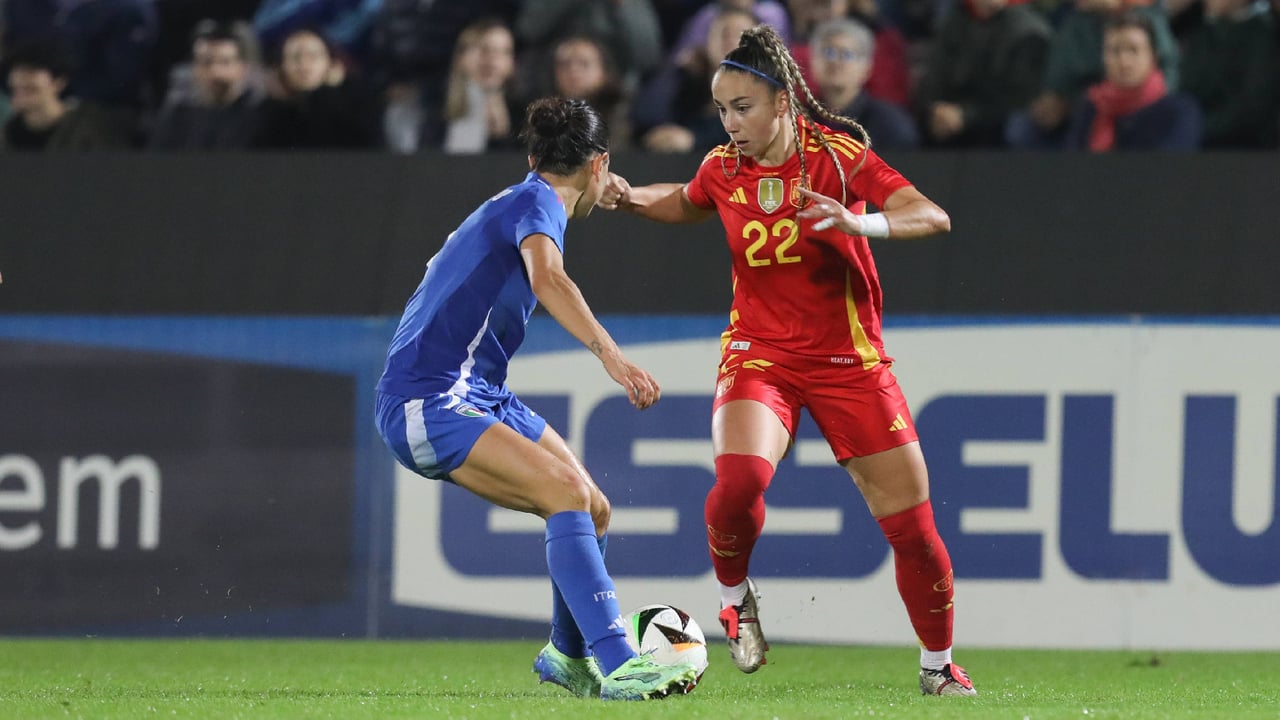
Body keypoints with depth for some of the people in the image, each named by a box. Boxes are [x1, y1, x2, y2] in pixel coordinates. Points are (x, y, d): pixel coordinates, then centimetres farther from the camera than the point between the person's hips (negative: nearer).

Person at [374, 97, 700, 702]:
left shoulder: (518, 202, 20)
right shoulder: (536, 202, -11)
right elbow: (547, 278, -33)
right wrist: (609, 355, -45)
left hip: (481, 397, 10)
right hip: (428, 401, -10)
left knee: (592, 510, 11)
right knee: (568, 493, -26)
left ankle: (566, 657, 32)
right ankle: (617, 666, -36)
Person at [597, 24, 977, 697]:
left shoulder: (838, 153, -12)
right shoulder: (723, 169, -1)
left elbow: (933, 217, -20)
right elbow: (684, 203, 24)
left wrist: (863, 222, -38)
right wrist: (631, 198, 4)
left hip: (850, 361, -1)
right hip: (760, 354, 1)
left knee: (912, 523, -2)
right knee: (739, 477, -30)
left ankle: (938, 665, 19)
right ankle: (734, 597, -1)